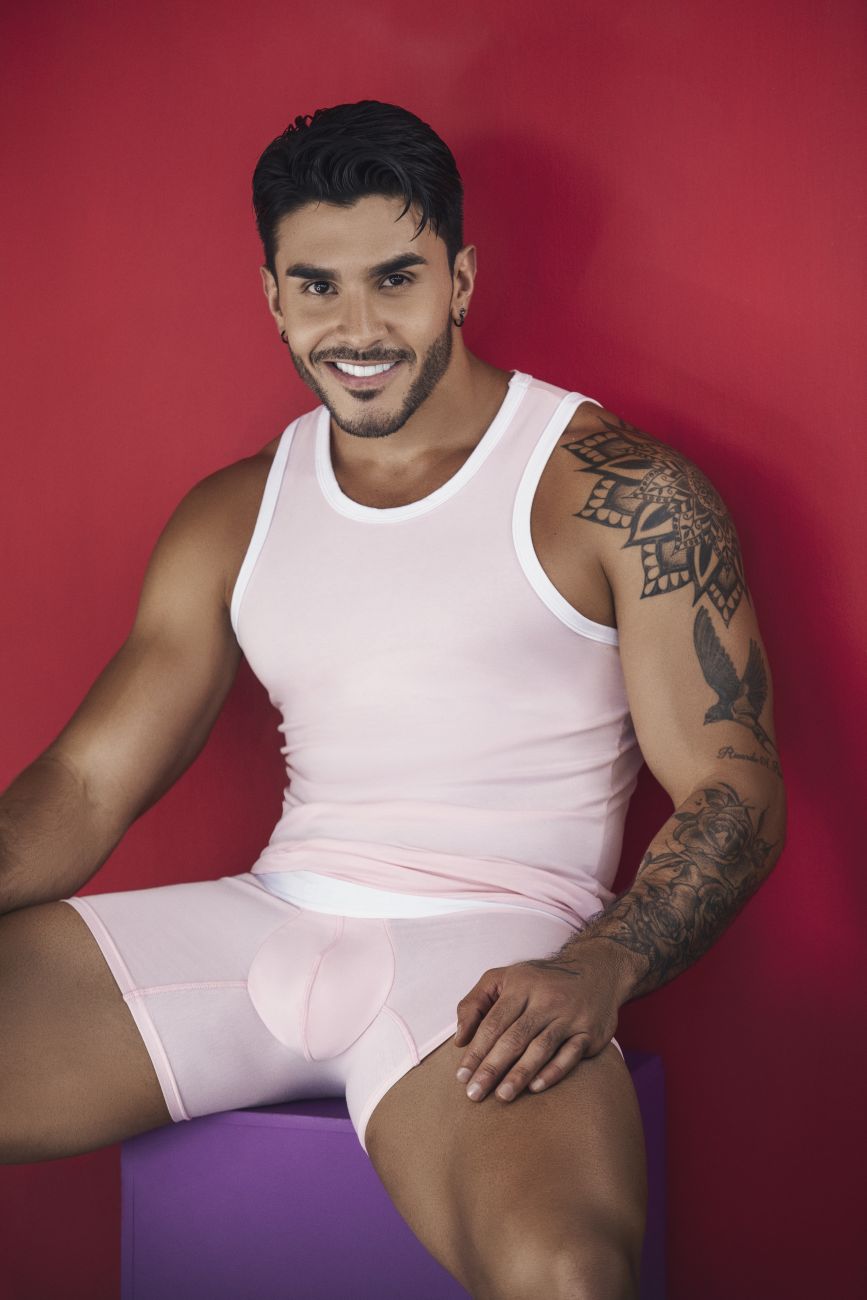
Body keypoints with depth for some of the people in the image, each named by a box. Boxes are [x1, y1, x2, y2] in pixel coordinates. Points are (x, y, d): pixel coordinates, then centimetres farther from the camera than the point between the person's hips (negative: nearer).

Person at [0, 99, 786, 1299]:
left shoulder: (621, 492, 2)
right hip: (266, 924, 6)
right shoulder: (234, 516, 17)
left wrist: (597, 969, -21)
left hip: (491, 947, -5)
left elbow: (734, 793, -2)